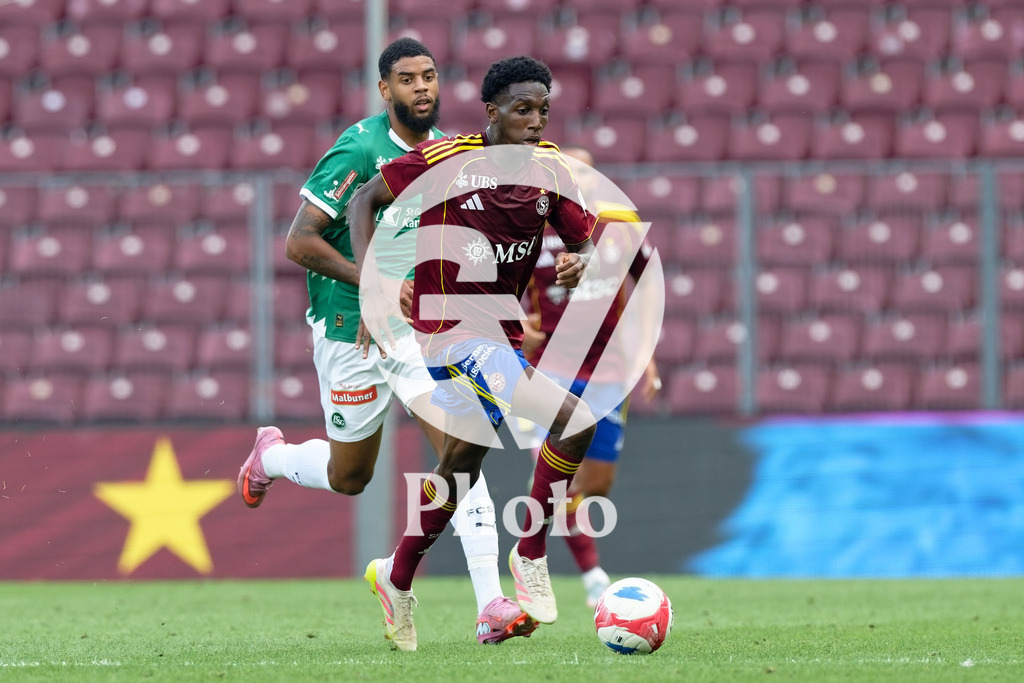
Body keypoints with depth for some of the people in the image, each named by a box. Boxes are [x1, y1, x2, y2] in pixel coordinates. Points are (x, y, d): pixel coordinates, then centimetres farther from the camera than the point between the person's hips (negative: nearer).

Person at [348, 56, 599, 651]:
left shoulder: (549, 168, 4)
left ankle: (397, 579, 36)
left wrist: (582, 260, -16)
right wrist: (371, 286, -12)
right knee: (575, 422, -22)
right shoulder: (444, 160, -12)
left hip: (503, 335, 8)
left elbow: (590, 239, 9)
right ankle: (531, 555, -8)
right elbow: (365, 200, -3)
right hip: (455, 336, -8)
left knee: (461, 466, 18)